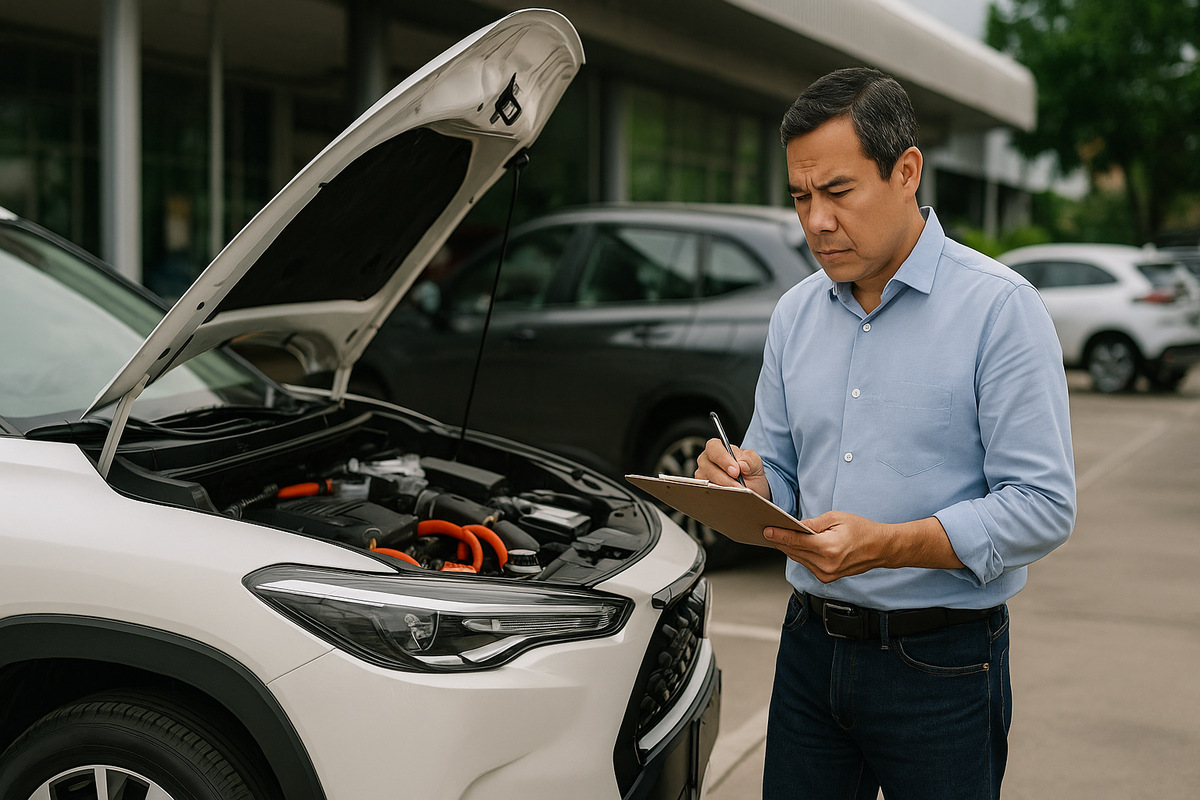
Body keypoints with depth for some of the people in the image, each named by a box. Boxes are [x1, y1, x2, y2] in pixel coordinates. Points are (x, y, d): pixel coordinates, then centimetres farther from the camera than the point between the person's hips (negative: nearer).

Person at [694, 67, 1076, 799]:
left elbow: (1044, 506, -15)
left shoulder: (998, 307, -10)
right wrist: (748, 483, -9)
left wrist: (884, 545, -25)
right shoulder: (796, 313, 9)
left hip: (940, 661, -5)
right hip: (812, 647, 5)